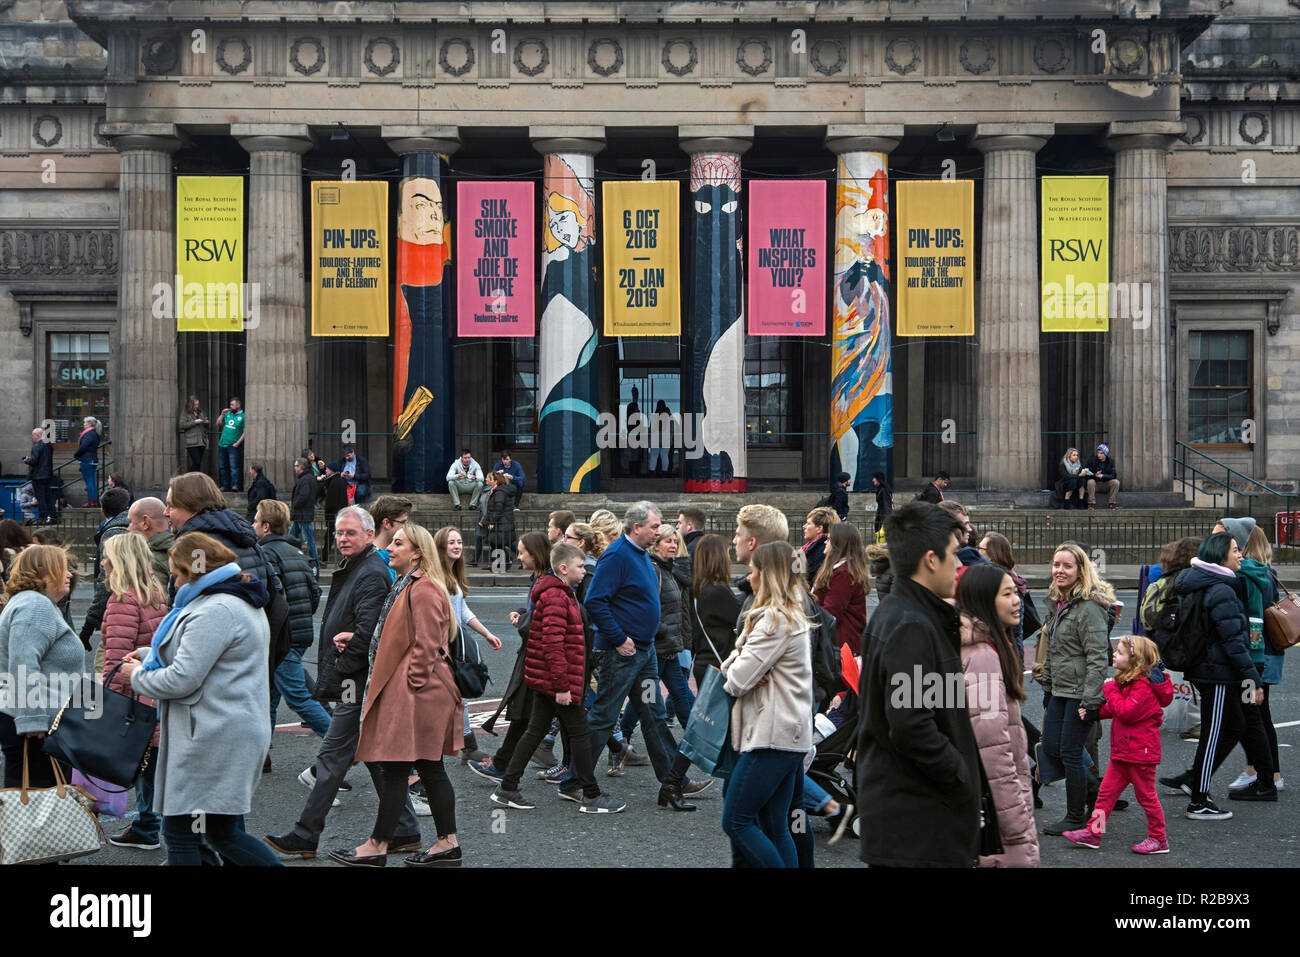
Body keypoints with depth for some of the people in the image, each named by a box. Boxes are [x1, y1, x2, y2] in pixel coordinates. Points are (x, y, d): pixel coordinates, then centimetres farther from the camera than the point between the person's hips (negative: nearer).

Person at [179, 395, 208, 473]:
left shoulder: (201, 412, 17)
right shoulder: (185, 414, 1)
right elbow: (182, 425, -12)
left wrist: (206, 422, 5)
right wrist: (195, 422, -14)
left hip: (201, 442, 6)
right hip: (191, 443, -6)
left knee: (198, 463, 6)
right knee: (196, 462, -14)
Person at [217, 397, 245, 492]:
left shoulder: (242, 416, -3)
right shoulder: (228, 413, 13)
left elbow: (245, 432, -7)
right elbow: (218, 424, 17)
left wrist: (238, 443, -14)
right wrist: (222, 415, 2)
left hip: (233, 446, -6)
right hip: (222, 445, 6)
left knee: (234, 466, -12)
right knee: (223, 467, 9)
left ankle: (235, 485, -14)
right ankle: (225, 485, 15)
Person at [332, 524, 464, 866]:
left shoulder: (424, 589, -14)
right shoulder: (408, 586, 19)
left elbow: (426, 645, -19)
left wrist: (412, 684, -17)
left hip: (414, 695, -11)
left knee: (394, 768, -4)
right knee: (430, 768, 10)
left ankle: (377, 846, 2)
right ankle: (448, 844, 14)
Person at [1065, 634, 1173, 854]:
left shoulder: (1144, 686, -20)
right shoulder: (1128, 681, 12)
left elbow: (1126, 712, -27)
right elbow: (1115, 710, 21)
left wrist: (1110, 689, -19)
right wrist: (1095, 712, 8)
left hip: (1139, 752, -10)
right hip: (1122, 751, 10)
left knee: (1146, 795, 3)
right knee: (1106, 791, 9)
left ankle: (1158, 839, 16)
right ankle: (1093, 832, 13)